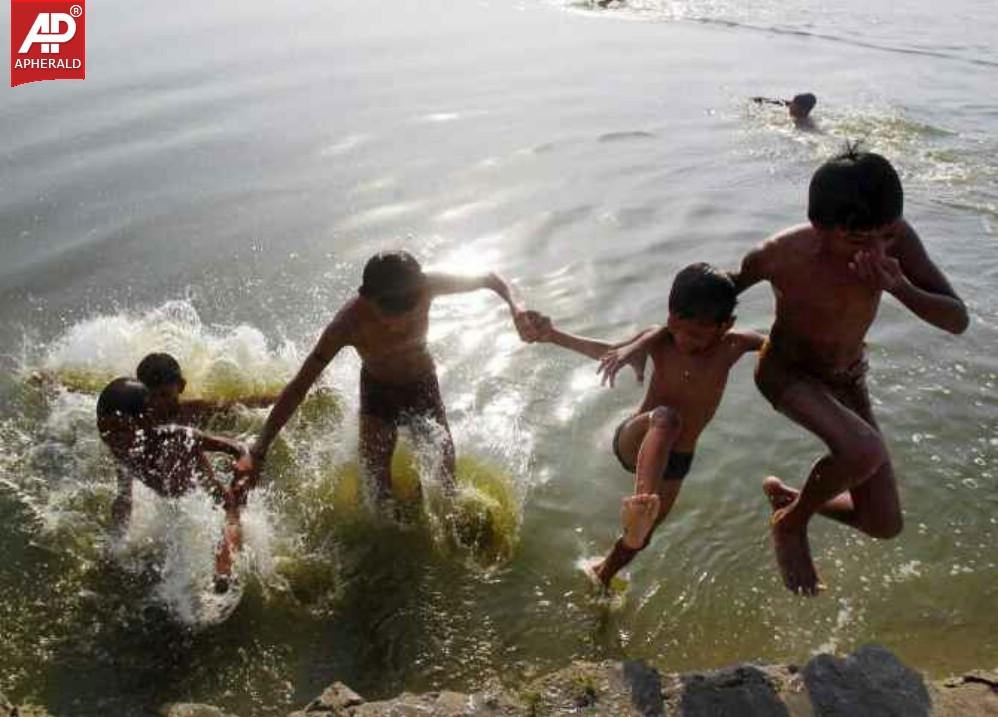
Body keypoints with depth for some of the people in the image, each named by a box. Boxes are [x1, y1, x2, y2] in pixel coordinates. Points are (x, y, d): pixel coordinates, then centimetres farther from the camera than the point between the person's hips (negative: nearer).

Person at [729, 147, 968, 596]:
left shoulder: (896, 239, -22)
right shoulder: (781, 255, -30)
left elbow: (958, 320, -20)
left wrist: (900, 288, -39)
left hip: (847, 379, 5)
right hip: (785, 372, -4)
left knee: (885, 525, 4)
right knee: (864, 451, -36)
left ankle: (787, 496, 32)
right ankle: (791, 522, -5)